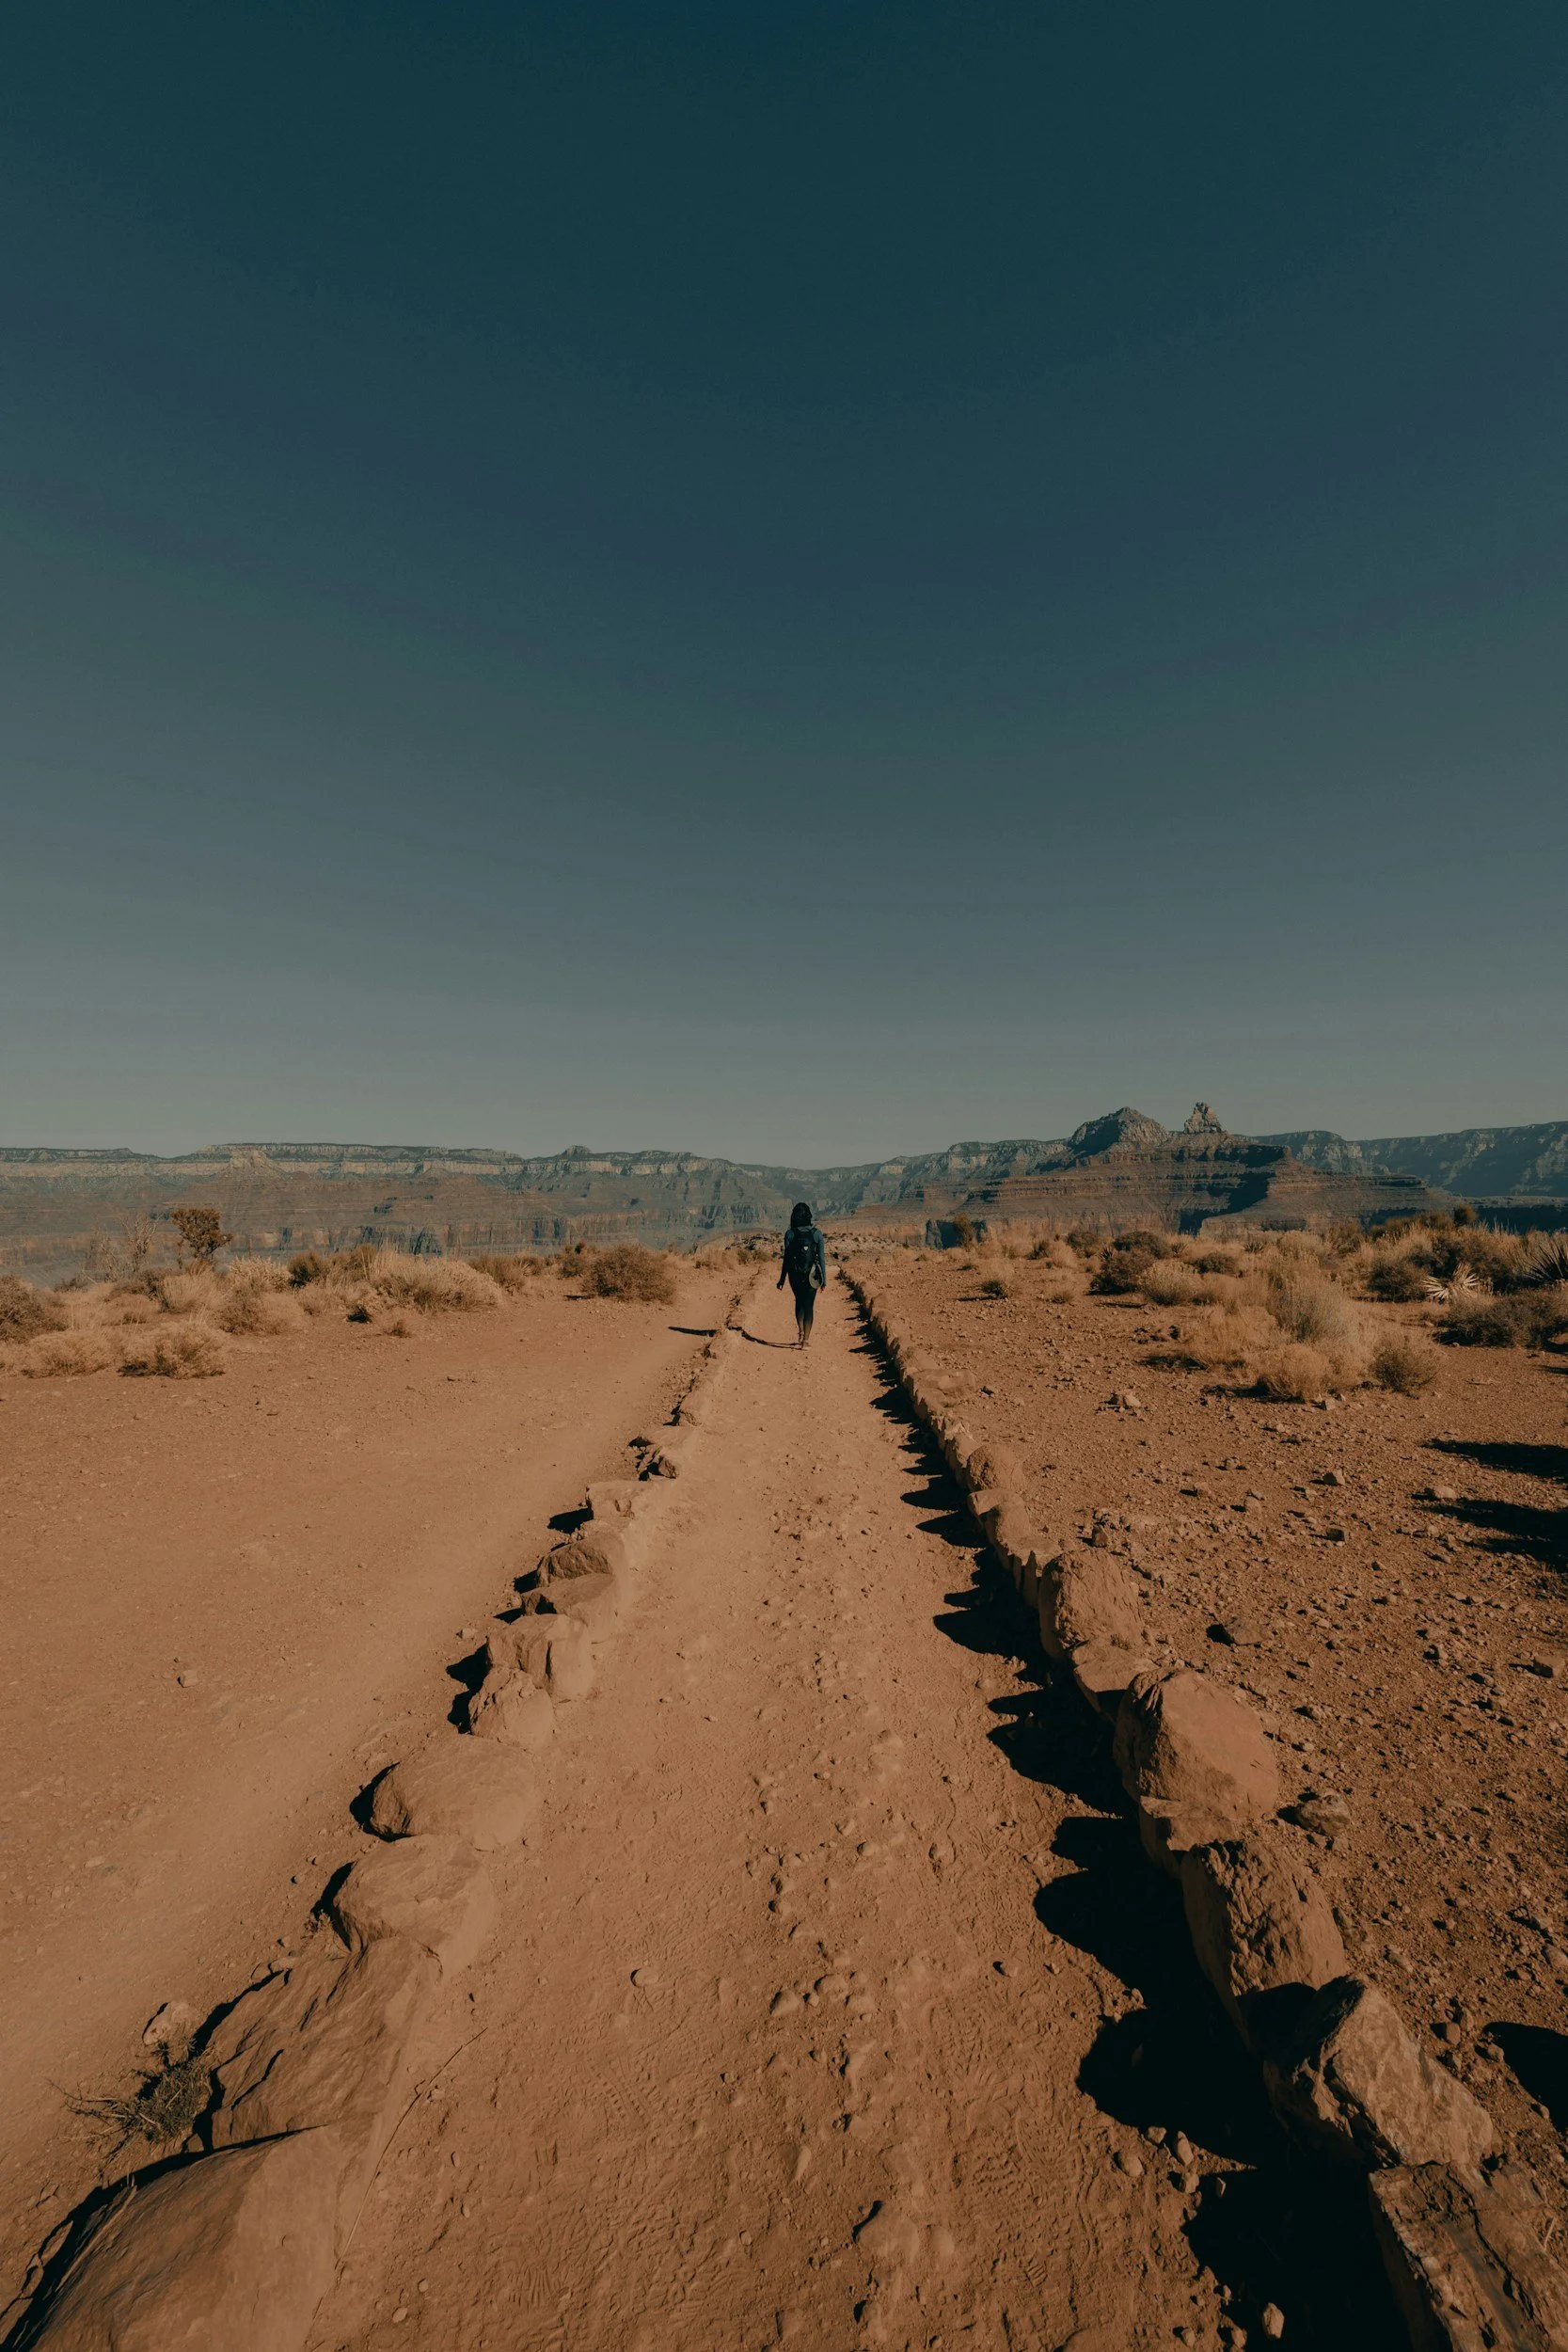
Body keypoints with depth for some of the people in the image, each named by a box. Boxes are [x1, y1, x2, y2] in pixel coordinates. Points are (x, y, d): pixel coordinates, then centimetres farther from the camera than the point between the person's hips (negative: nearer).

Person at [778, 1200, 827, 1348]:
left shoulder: (790, 1234, -8)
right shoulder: (817, 1234, -6)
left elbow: (787, 1258, -5)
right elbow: (822, 1258, -4)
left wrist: (782, 1280, 2)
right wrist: (824, 1279, 5)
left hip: (795, 1275, 0)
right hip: (812, 1275, 0)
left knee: (799, 1302, 24)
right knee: (809, 1306, 9)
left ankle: (801, 1332, 12)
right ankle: (805, 1340, 4)